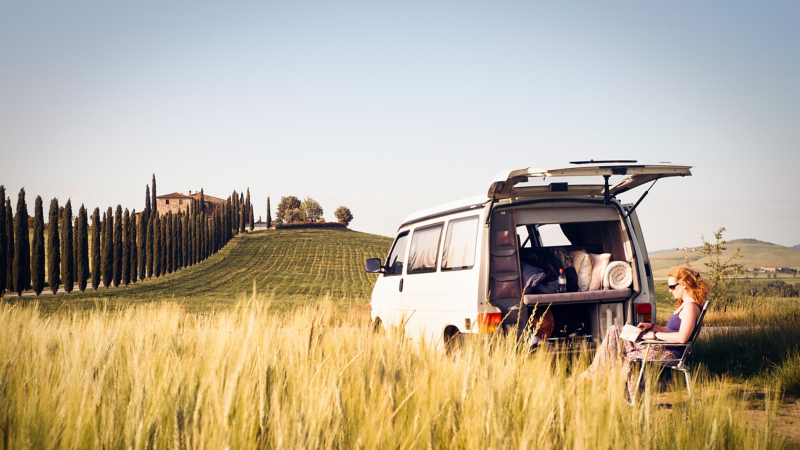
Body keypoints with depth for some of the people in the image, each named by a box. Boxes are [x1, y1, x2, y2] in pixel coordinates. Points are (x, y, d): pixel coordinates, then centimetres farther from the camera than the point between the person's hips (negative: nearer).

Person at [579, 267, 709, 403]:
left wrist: (655, 335, -18)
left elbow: (682, 337, -29)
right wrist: (651, 326, 10)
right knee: (615, 332, 5)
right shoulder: (684, 304, 15)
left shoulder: (690, 306, -17)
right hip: (663, 348, 11)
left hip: (669, 354, -11)